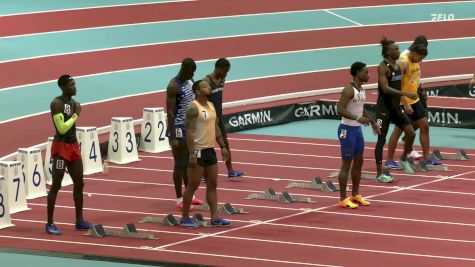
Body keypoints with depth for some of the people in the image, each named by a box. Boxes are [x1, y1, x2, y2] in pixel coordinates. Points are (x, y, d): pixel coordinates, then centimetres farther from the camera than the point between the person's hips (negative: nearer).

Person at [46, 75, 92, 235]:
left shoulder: (74, 103, 10)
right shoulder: (57, 103, -15)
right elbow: (62, 128, -22)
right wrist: (76, 115, -12)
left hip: (73, 145, 8)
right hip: (61, 147, -8)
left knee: (79, 183, 12)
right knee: (56, 186, -6)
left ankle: (79, 221, 22)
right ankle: (49, 224, -1)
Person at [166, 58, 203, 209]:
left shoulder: (190, 82, 7)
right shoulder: (174, 86, -18)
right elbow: (170, 112, -20)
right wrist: (172, 137, -24)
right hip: (179, 129, -8)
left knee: (189, 163, 15)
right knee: (180, 164, -2)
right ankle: (179, 200, 4)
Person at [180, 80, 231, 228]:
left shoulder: (211, 106, 12)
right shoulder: (194, 108, -14)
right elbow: (190, 131, -19)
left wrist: (223, 146, 14)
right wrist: (192, 154, -24)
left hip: (210, 150, 9)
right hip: (198, 152, -8)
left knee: (212, 185, 8)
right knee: (193, 185, -2)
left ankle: (215, 218, 11)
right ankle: (185, 218, 6)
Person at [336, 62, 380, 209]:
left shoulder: (362, 89, 11)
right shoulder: (349, 90, -18)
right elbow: (340, 109, -26)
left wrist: (372, 121, 22)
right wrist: (357, 118, -34)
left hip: (358, 129, 9)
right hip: (348, 129, -9)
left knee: (358, 162, 14)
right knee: (347, 164, -4)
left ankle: (355, 195, 25)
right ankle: (343, 199, 1)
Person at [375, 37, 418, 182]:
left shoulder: (397, 66, 9)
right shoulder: (383, 67, -15)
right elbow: (385, 88, -25)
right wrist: (406, 94, -30)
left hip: (396, 107, 8)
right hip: (384, 108, -8)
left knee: (411, 133, 1)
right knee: (381, 140, -1)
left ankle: (404, 159, 25)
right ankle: (379, 174, 5)